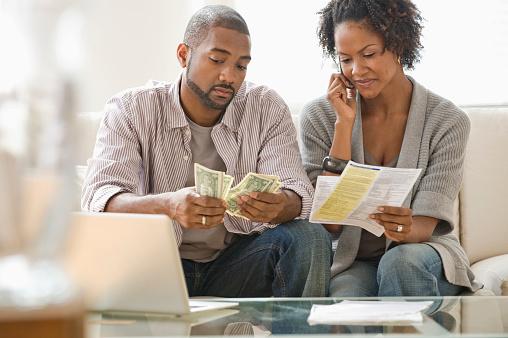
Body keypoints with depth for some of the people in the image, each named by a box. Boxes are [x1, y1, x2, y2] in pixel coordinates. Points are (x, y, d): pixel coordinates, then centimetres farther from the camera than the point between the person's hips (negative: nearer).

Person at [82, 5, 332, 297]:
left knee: (312, 238, -24)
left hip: (236, 261, 2)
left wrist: (279, 206, -35)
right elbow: (98, 199, -18)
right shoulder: (131, 109, -5)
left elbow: (297, 195, -8)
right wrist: (168, 205, -40)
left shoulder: (267, 108, 2)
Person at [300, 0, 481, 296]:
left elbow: (424, 227, -11)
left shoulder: (447, 121, -7)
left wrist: (407, 229, -38)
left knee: (402, 261, -35)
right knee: (345, 296, -35)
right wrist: (344, 124, -16)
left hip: (425, 257, 1)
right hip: (352, 260, 0)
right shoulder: (319, 116, -4)